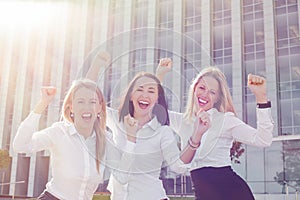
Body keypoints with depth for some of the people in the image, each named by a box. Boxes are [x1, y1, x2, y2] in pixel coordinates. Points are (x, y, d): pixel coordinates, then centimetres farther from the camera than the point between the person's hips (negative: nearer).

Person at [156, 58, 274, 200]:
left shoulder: (226, 120, -2)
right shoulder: (183, 121, 12)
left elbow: (263, 140, -12)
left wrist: (261, 97, -19)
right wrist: (160, 75, 9)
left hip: (230, 188, -4)